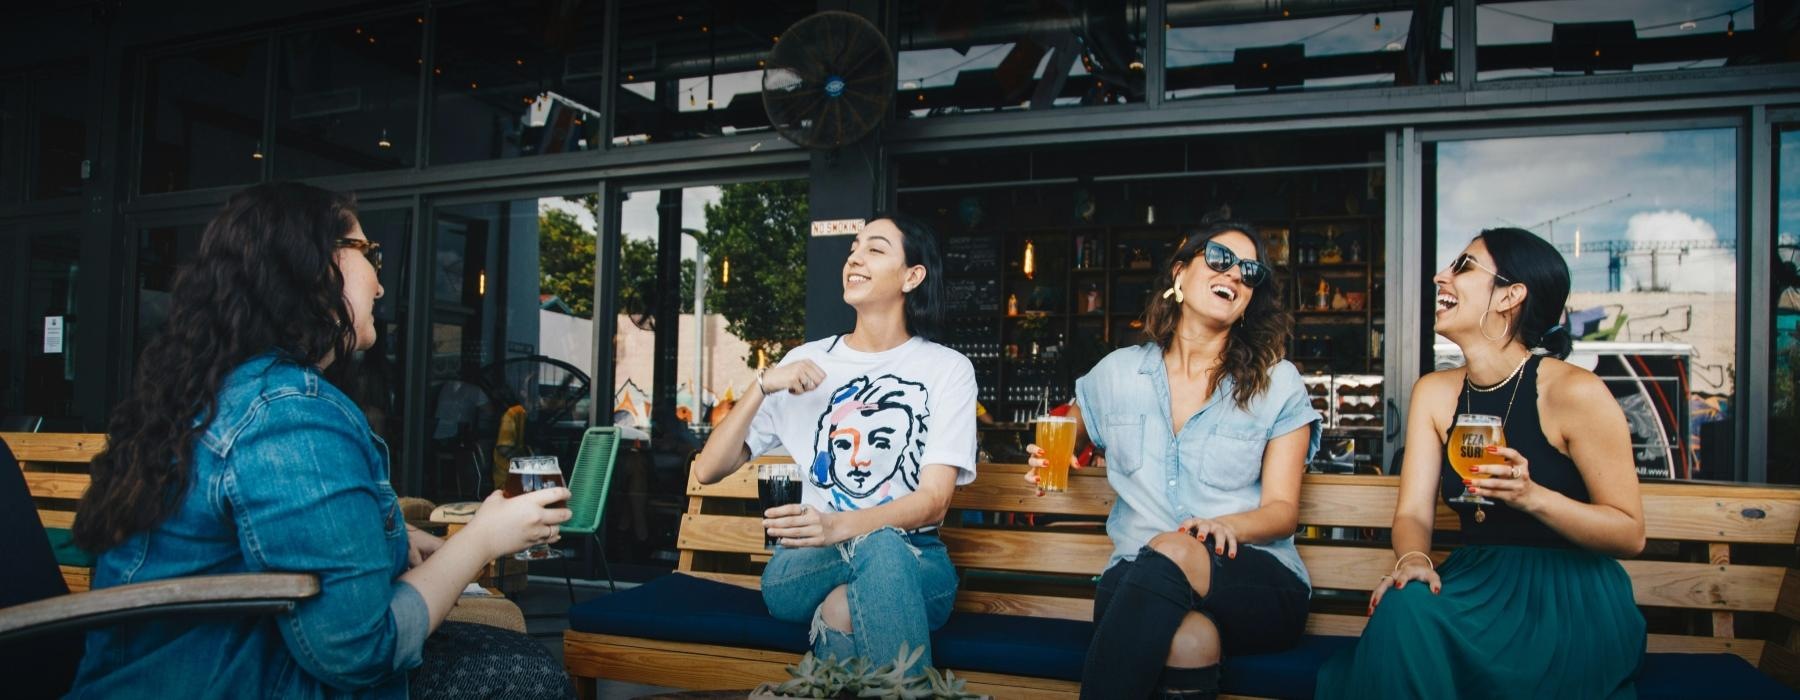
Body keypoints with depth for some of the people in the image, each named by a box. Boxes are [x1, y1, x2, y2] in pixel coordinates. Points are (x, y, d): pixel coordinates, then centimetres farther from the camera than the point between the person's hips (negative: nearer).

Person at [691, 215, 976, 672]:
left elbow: (935, 498, -10)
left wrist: (840, 525, -29)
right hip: (806, 565, 2)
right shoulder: (806, 362, 9)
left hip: (913, 562, -1)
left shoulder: (948, 369, 3)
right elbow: (708, 471, 5)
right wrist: (763, 385, -11)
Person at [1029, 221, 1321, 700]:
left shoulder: (1279, 384, 7)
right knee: (1189, 639, -40)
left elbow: (1283, 509, 2)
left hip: (1256, 578, 0)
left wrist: (1226, 526, -21)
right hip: (1137, 579, 0)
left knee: (1172, 553, -37)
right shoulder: (1118, 372, 14)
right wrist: (1052, 457, 8)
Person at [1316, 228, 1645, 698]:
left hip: (1570, 596, -4)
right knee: (1404, 606, -30)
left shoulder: (1574, 392, -11)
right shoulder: (1434, 393, 7)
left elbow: (1630, 535, -8)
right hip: (1478, 583, 5)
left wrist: (1532, 496, -25)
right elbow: (1413, 512, 1)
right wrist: (1412, 559, -23)